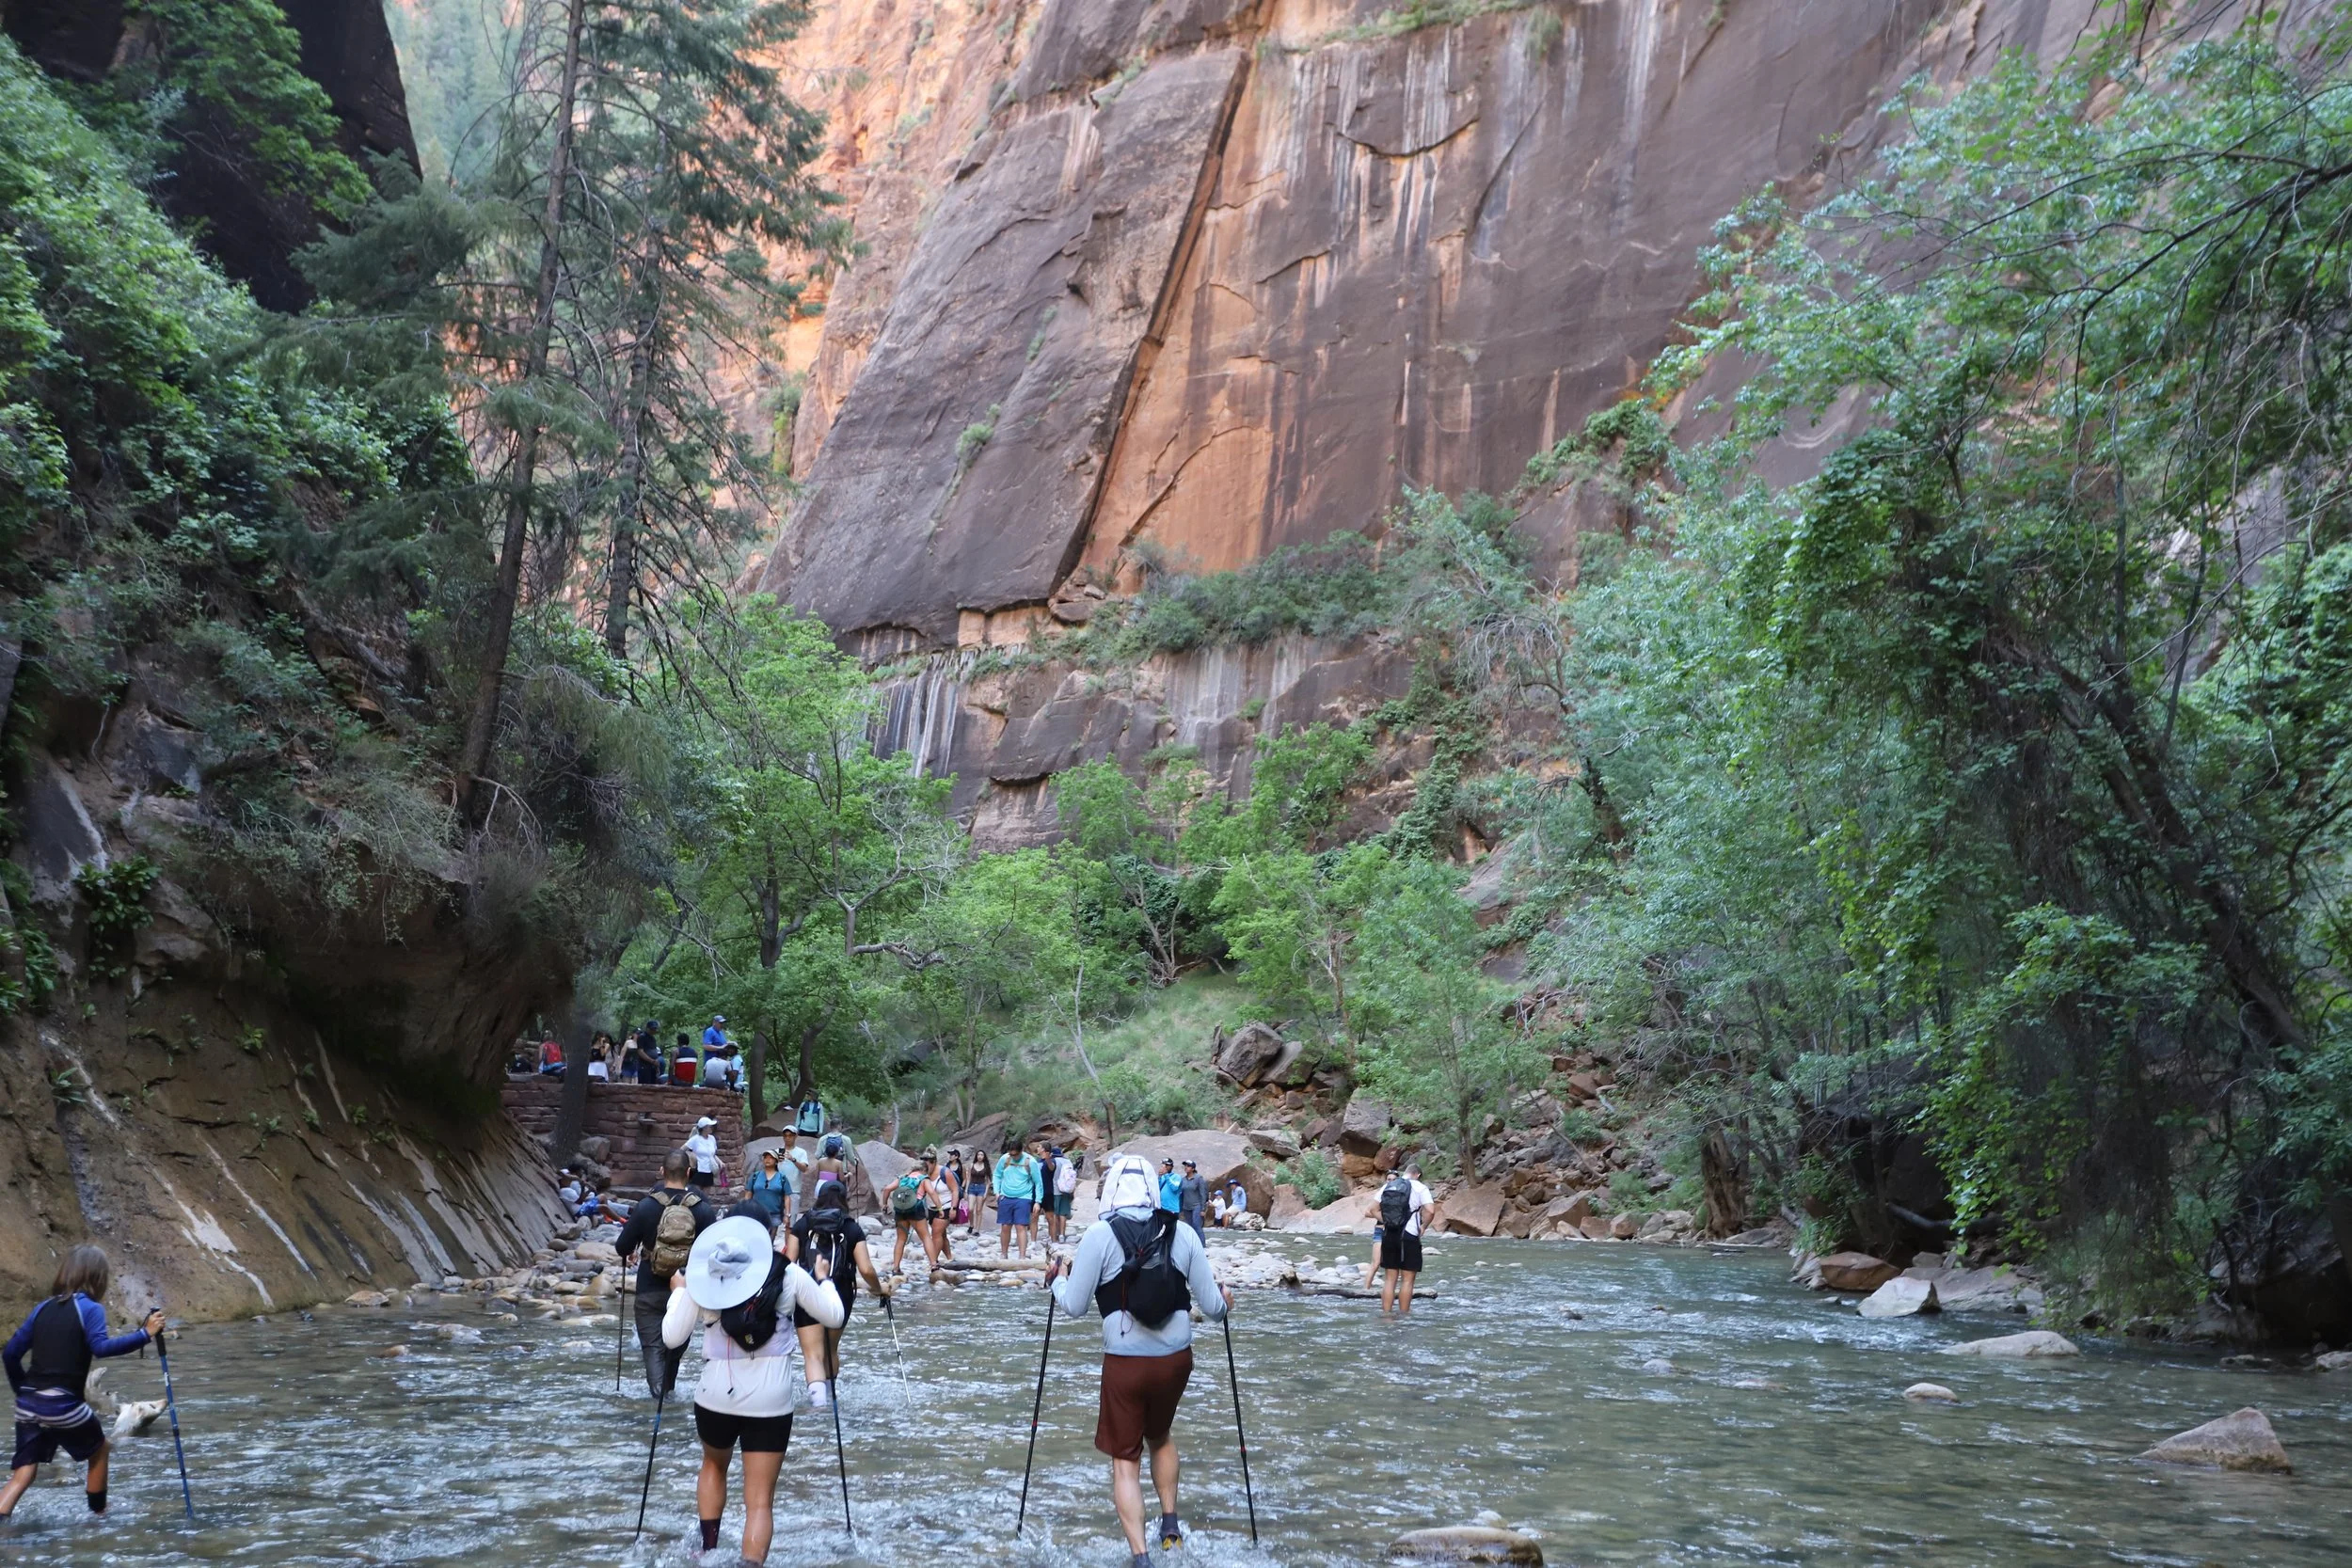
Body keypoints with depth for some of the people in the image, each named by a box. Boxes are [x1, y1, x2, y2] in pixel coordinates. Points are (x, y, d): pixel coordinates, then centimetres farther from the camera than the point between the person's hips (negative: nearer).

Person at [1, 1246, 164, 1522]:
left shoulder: (43, 1309, 13)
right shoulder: (90, 1308, -6)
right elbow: (101, 1348, -23)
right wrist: (145, 1334, -22)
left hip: (28, 1404, 5)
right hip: (63, 1404, -5)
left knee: (24, 1472, 9)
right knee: (99, 1449, 20)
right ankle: (99, 1514, 31)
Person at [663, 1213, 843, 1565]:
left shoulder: (704, 1274, -3)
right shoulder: (789, 1275, -2)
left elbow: (672, 1338, 1)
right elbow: (834, 1317, 8)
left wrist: (678, 1292, 17)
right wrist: (822, 1279, 25)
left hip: (716, 1395, 1)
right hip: (771, 1400, -1)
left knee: (714, 1464, 32)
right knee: (760, 1500, 2)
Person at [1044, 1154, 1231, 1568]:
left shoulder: (1100, 1236, -9)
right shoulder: (1182, 1233, -3)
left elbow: (1074, 1306, -4)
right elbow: (1211, 1306, 1)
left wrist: (1058, 1279, 17)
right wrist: (1224, 1303, 24)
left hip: (1125, 1362, -3)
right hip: (1176, 1358, 3)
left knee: (1125, 1458, 9)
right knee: (1161, 1436, 30)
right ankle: (1170, 1524, 33)